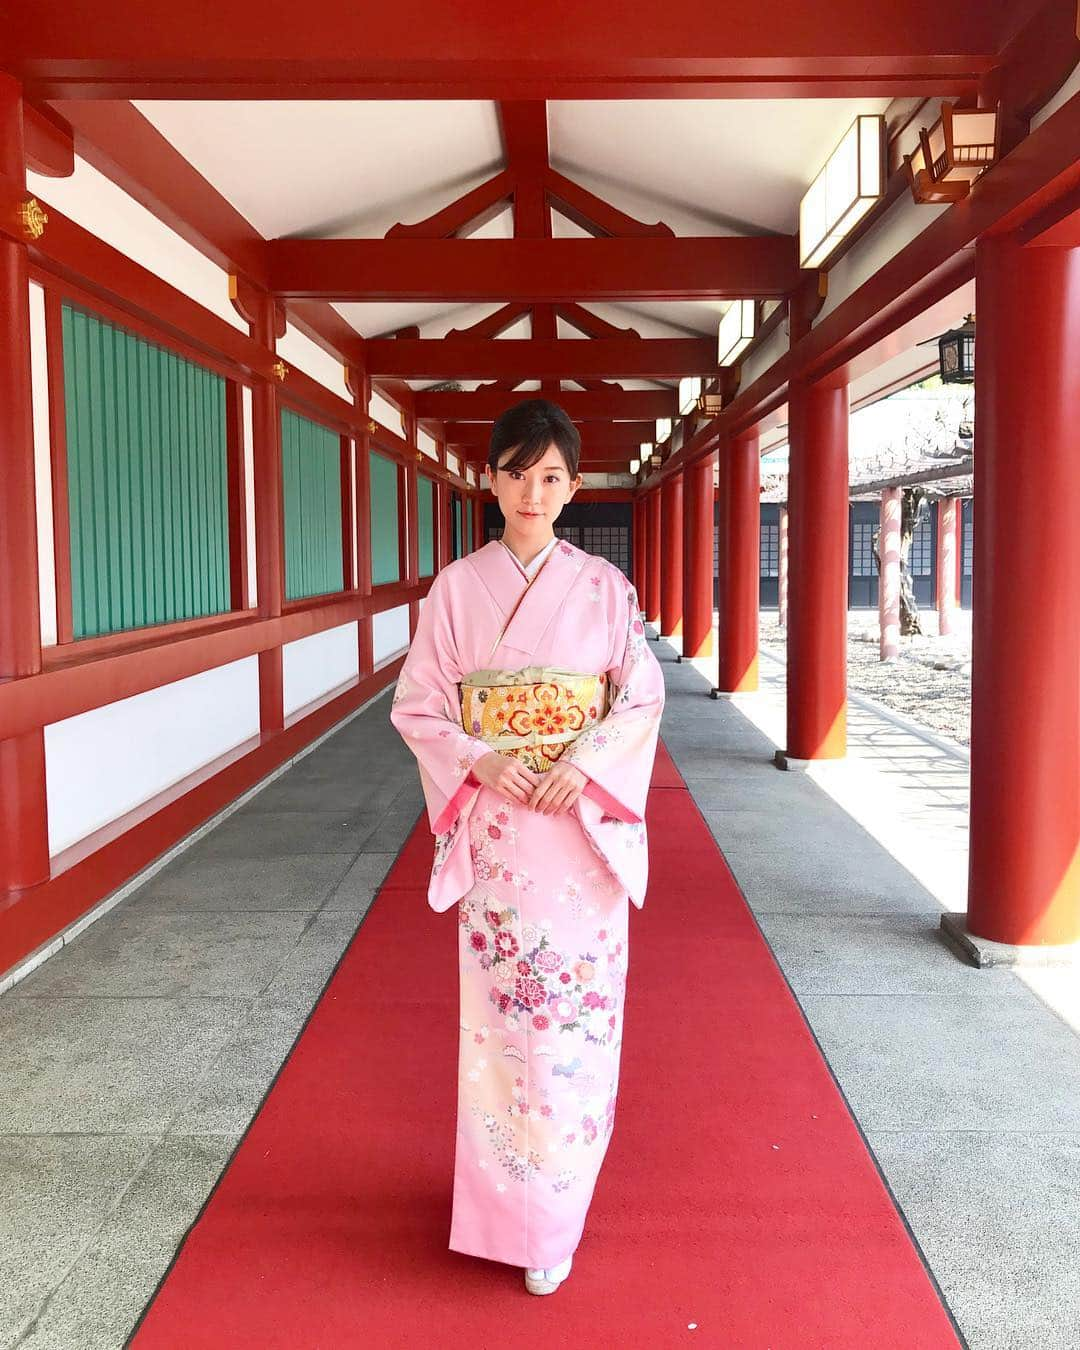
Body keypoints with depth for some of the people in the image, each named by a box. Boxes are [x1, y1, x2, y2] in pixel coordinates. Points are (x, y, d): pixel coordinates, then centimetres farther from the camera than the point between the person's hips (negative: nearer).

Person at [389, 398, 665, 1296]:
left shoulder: (603, 586, 1)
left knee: (576, 1008, 4)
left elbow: (643, 697, 1)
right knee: (497, 1010, 6)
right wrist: (479, 760, -15)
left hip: (583, 824, 0)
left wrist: (586, 763, -15)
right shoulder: (457, 587, 1)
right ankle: (505, 1197, 25)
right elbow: (417, 704, 2)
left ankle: (553, 1212, 21)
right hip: (492, 824, 0)